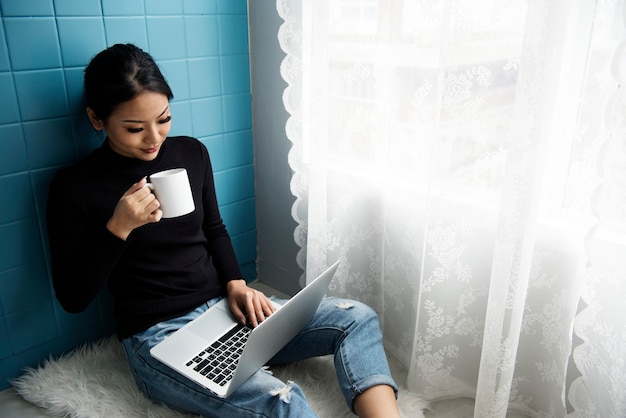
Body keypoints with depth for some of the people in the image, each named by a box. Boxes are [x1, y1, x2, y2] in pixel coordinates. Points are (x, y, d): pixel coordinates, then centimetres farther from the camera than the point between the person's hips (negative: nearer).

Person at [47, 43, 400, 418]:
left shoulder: (191, 152, 5)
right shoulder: (74, 187, -7)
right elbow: (73, 298, -5)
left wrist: (236, 284, -1)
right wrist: (118, 228, -20)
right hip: (158, 335, -5)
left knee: (358, 319, -12)